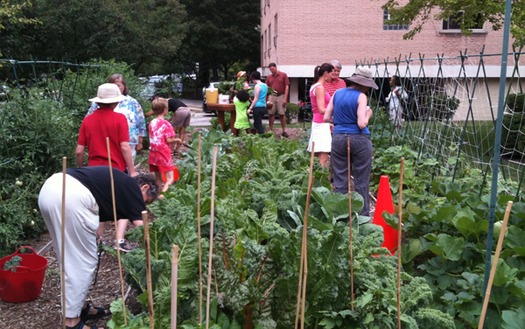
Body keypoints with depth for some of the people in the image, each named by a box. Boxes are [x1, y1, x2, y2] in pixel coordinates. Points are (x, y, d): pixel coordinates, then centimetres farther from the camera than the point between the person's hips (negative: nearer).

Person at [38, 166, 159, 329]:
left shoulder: (117, 183, 32)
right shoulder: (132, 187, 11)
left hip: (49, 189, 9)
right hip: (72, 196, -9)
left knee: (69, 258, 22)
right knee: (84, 261, 4)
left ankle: (74, 307, 33)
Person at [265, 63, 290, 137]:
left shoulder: (283, 75, 1)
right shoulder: (269, 77, 9)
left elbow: (287, 87, -2)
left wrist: (285, 98, -9)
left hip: (281, 96, -3)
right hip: (272, 97, 3)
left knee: (282, 114, 0)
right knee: (271, 114, 2)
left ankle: (284, 131, 5)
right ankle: (271, 130, 10)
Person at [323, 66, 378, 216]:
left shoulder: (337, 93, 7)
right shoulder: (361, 96, -8)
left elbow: (326, 118, 9)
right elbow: (362, 124, -14)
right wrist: (368, 114, 5)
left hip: (338, 138, 5)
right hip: (359, 140, -4)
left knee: (340, 181, 9)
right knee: (361, 183, 5)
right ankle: (362, 217, 11)